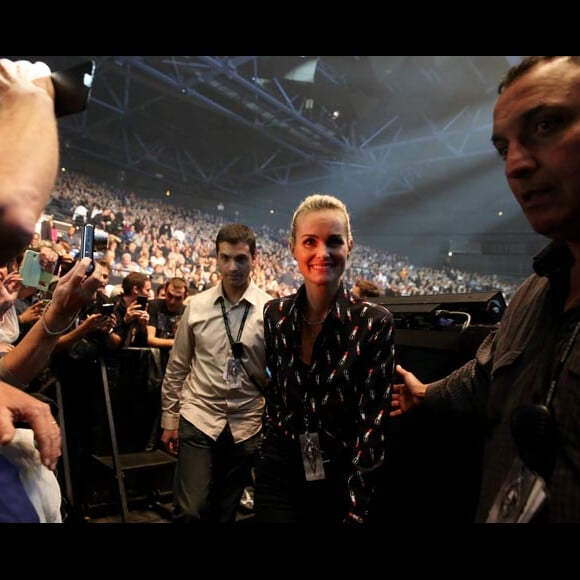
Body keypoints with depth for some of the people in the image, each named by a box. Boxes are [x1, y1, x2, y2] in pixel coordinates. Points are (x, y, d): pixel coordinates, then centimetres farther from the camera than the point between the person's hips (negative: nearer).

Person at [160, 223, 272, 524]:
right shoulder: (197, 305, -1)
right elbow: (177, 367, 6)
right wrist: (169, 419, 7)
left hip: (246, 425, 0)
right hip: (198, 419, 0)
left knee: (225, 512, 15)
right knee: (190, 511, -5)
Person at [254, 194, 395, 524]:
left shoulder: (374, 323, -14)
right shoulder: (276, 315, -3)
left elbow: (372, 427, -14)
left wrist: (356, 514, -15)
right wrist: (270, 452, 13)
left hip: (344, 481, -2)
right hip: (279, 475, 3)